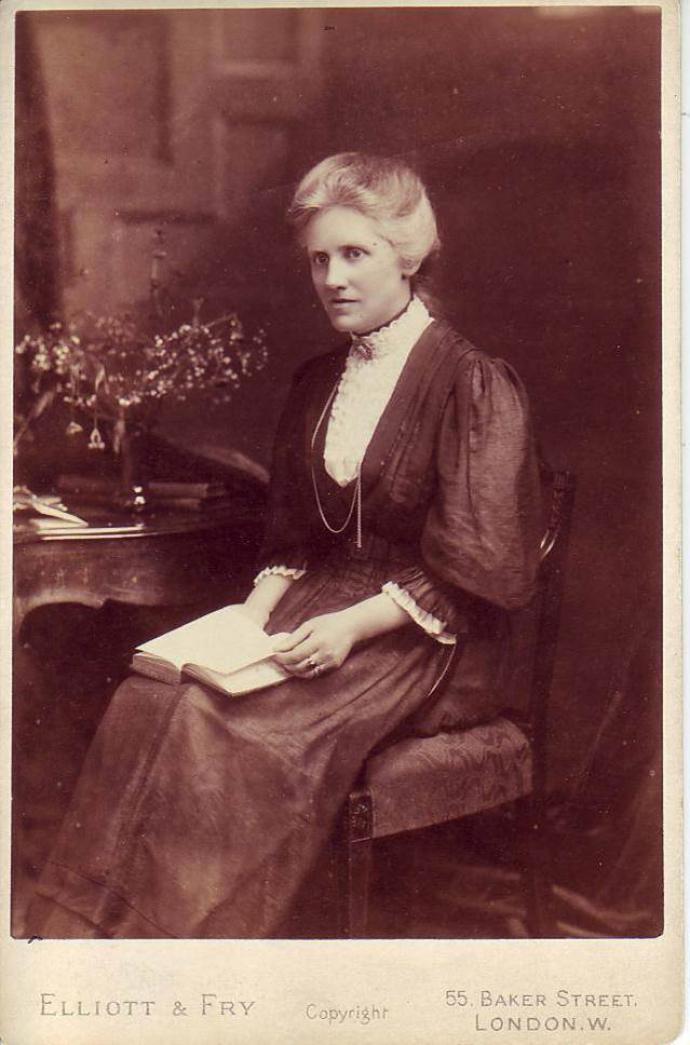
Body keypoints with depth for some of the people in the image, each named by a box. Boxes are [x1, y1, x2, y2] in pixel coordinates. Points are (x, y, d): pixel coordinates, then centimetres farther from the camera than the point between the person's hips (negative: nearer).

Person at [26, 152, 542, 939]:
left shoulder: (475, 386, -8)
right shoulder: (316, 384, 14)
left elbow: (472, 576, -12)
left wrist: (351, 625, -20)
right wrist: (257, 610, -1)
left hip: (418, 635, -6)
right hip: (318, 603, 6)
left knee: (226, 726, -29)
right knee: (149, 699, -20)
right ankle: (82, 935, -18)